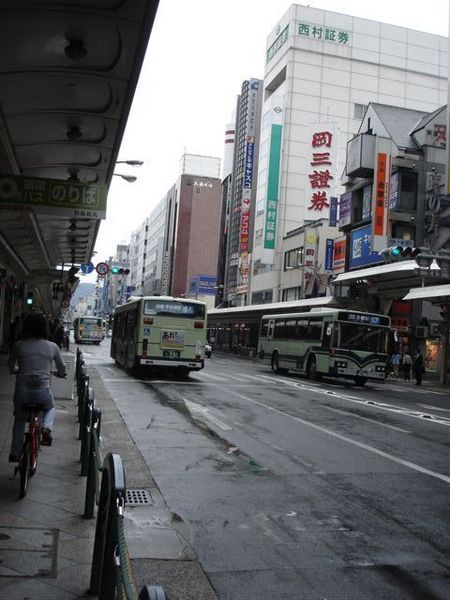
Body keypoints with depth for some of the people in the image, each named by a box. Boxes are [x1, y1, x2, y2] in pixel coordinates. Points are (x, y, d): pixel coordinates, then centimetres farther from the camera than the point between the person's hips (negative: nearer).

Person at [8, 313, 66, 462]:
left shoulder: (18, 345, 2)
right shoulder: (52, 346, 2)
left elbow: (11, 367, 17)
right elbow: (62, 369, 14)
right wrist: (60, 374, 37)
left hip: (21, 391, 1)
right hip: (42, 392, -1)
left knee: (19, 420, 27)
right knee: (50, 408, 32)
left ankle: (15, 453, 30)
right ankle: (47, 427, 4)